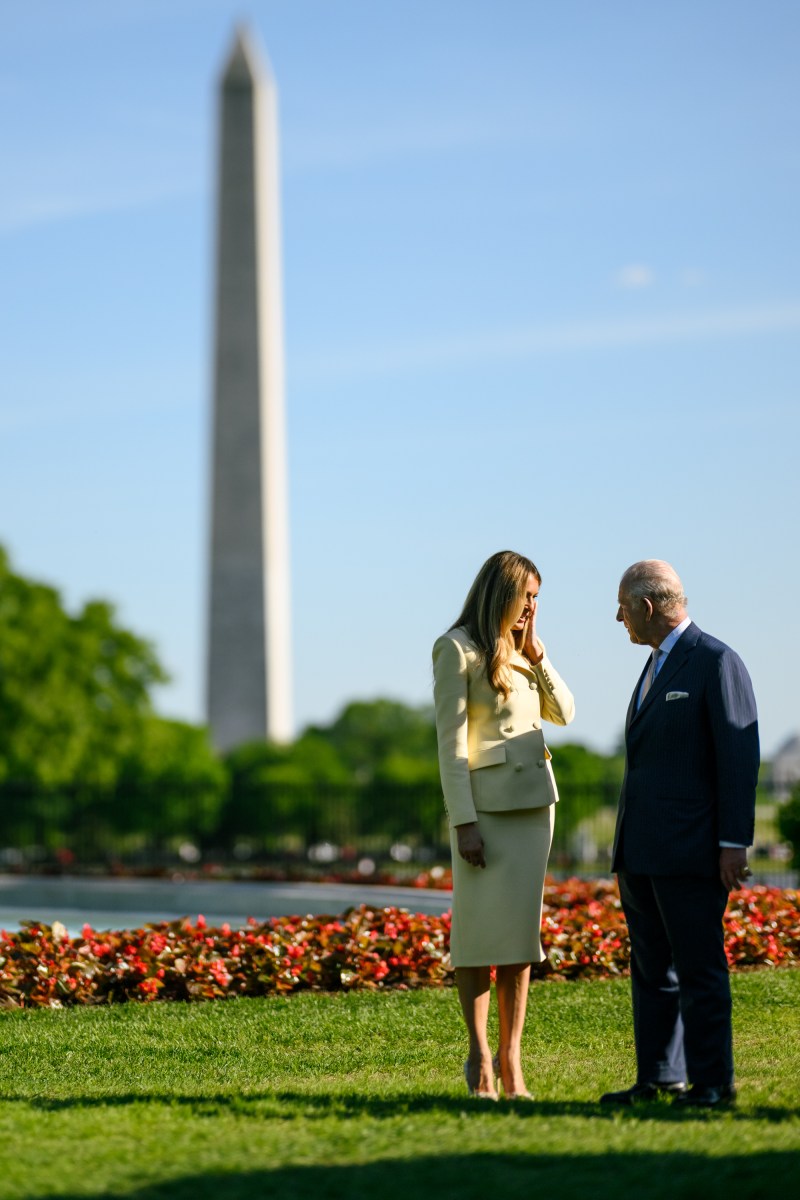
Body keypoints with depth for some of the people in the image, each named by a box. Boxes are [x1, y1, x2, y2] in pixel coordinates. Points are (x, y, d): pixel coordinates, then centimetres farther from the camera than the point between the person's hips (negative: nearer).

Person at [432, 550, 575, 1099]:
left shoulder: (522, 647, 14)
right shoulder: (459, 648, -7)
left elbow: (563, 712, 13)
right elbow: (451, 741, -11)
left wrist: (536, 653, 2)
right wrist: (463, 822, -16)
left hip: (534, 798, 6)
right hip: (485, 800, -6)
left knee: (521, 929, 5)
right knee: (480, 929, -1)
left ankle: (511, 1058, 7)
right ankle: (479, 1055, 7)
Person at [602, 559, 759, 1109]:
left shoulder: (717, 662, -8)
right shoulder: (657, 666, 19)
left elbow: (740, 756, -13)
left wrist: (734, 844, -17)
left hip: (690, 851, -9)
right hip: (642, 852, 9)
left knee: (699, 968, -7)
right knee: (653, 969, 9)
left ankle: (713, 1084, -2)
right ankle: (658, 1080, 13)